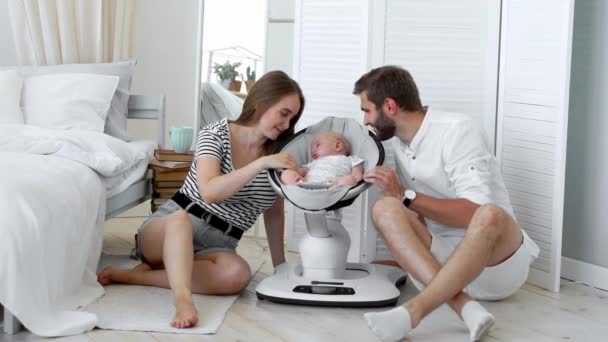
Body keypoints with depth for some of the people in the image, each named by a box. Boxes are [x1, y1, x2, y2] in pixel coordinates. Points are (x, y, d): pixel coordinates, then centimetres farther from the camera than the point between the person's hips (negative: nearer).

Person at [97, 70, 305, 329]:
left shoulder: (279, 156, 4)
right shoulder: (216, 134, -9)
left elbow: (274, 213, 15)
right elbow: (209, 191, -25)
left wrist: (280, 265, 11)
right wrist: (262, 163, -30)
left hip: (217, 246, 3)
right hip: (168, 229, -3)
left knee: (238, 273, -34)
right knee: (180, 217, -40)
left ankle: (132, 275, -29)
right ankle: (183, 299, -58)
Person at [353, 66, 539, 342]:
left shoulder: (457, 130, -12)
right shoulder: (398, 145, 9)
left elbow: (475, 213, -22)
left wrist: (405, 195, -22)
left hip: (497, 259, -5)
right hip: (441, 260, 6)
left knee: (491, 216, -39)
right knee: (384, 209, -20)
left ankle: (414, 310, -44)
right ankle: (465, 306, -37)